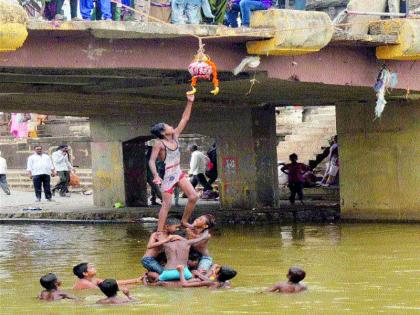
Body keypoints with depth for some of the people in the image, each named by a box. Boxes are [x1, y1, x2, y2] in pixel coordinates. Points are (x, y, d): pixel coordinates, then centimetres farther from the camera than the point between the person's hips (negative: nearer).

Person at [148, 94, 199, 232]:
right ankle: (159, 232, -10)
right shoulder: (159, 144, -13)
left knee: (193, 197, 1)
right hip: (167, 175, -7)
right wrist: (156, 175, -32)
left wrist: (190, 102, 2)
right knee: (166, 204, -11)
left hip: (178, 173, 7)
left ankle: (184, 221, 17)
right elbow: (152, 161, -17)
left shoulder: (175, 136, 5)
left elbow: (185, 119, 8)